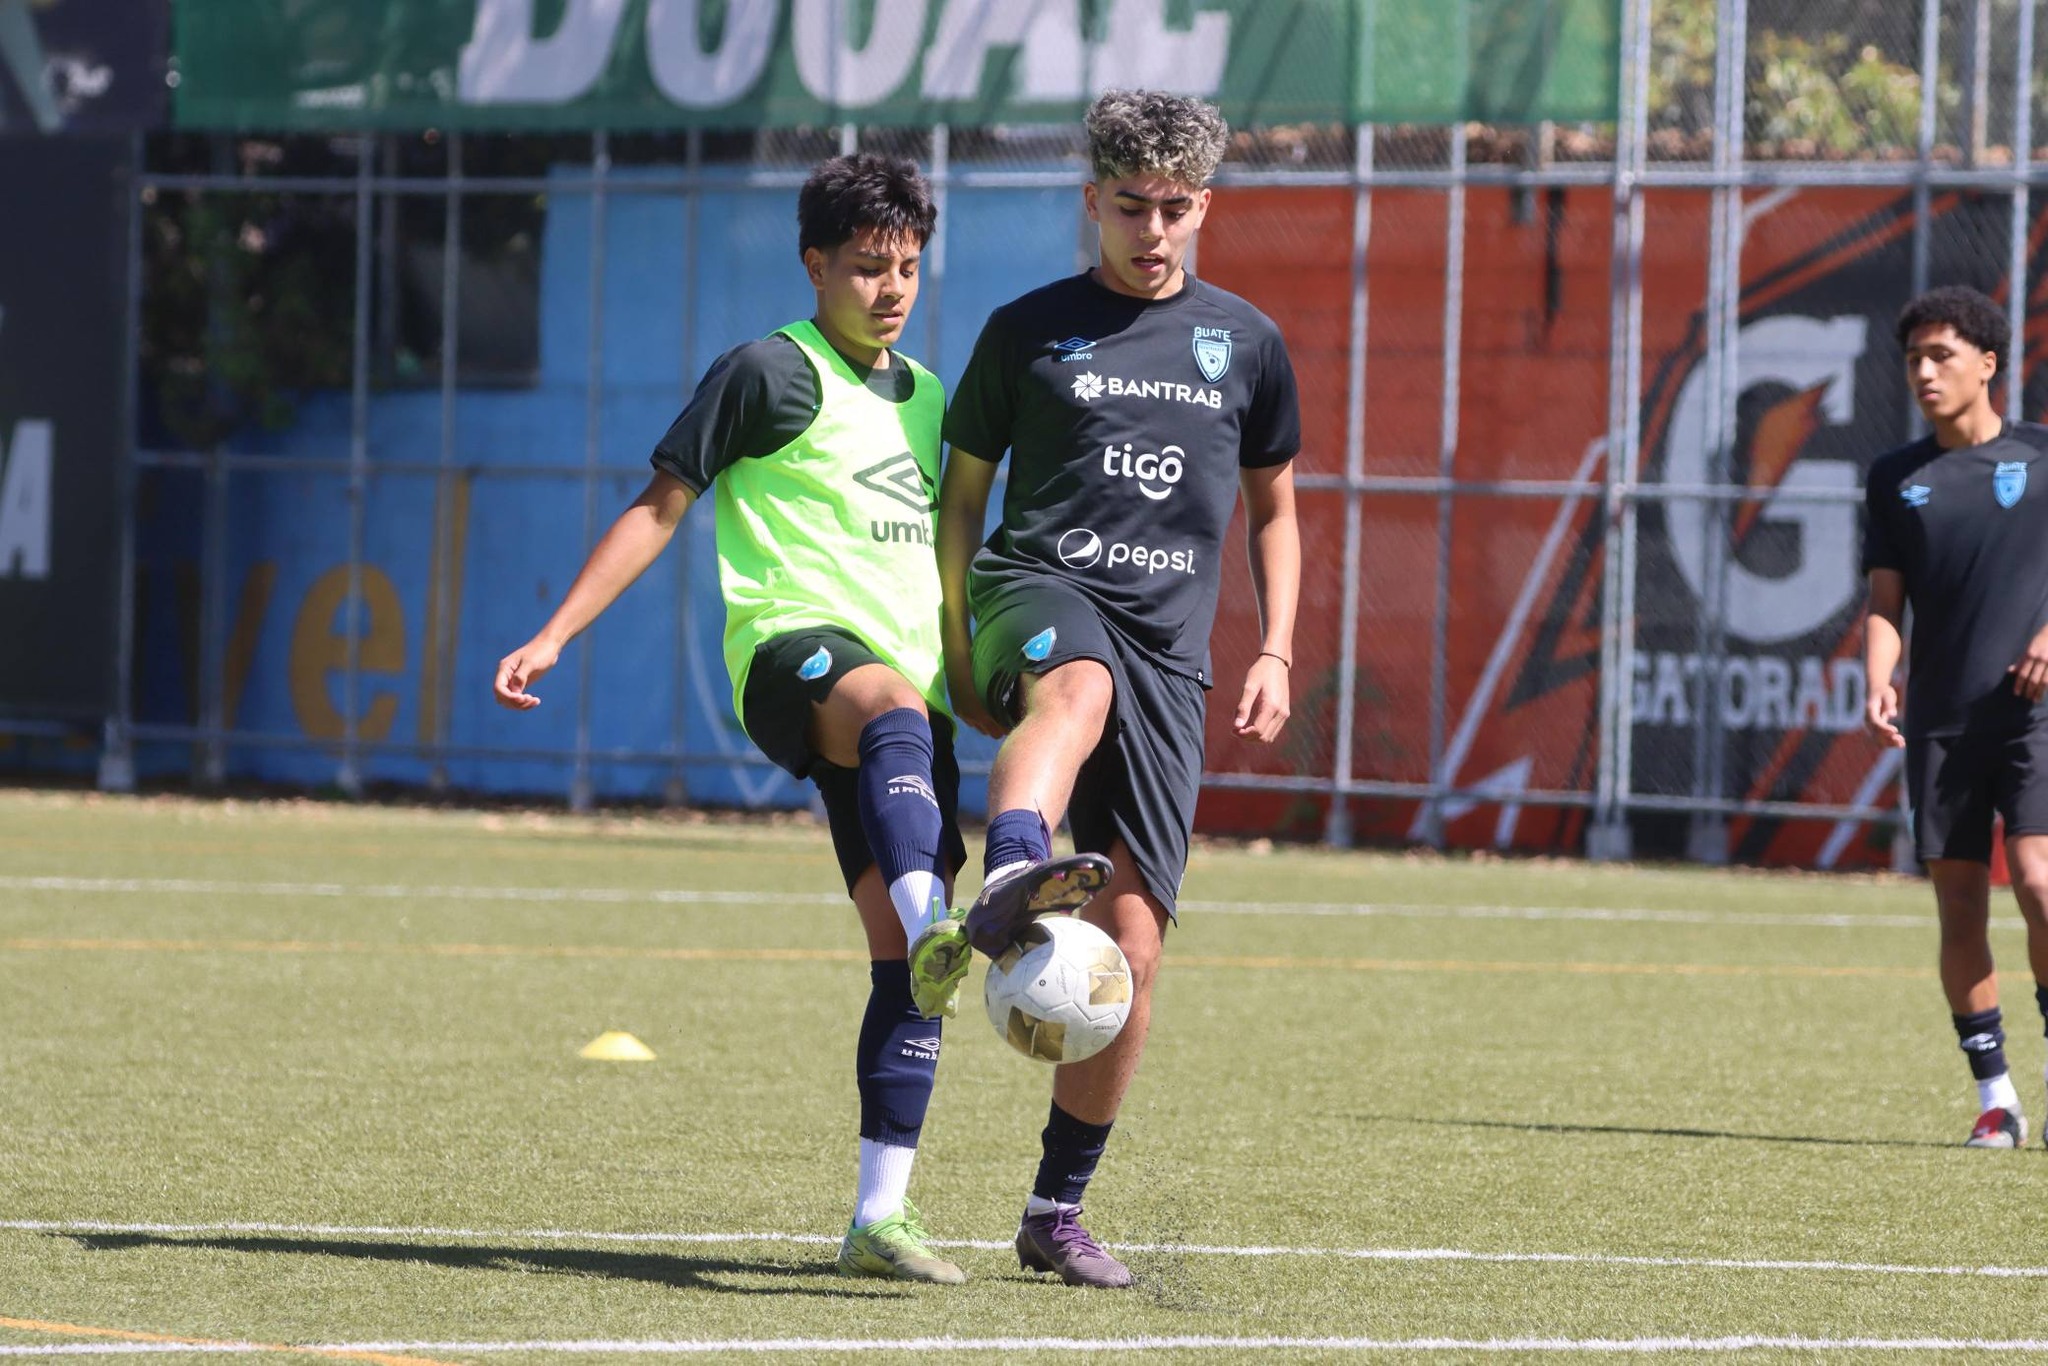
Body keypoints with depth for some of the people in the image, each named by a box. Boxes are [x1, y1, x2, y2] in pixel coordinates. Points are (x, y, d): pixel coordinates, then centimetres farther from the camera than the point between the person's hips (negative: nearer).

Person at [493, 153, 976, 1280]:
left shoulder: (923, 399, 22)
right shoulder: (772, 373, 2)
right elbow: (662, 504, 2)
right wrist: (553, 634, -5)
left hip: (907, 687, 7)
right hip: (791, 646, -7)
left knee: (907, 969, -3)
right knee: (893, 709, -44)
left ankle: (878, 1217, -2)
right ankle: (934, 932, -70)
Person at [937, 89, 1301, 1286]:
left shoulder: (1246, 342, 15)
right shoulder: (1029, 329, 10)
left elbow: (1274, 510, 24)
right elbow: (963, 492, 15)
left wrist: (1277, 654, 11)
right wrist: (958, 649, 5)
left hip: (1169, 647, 2)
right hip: (1043, 590, -2)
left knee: (1133, 941, -5)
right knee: (1077, 686, -42)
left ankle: (1059, 1209, 6)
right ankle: (1012, 882, -71)